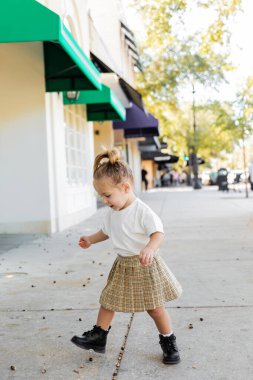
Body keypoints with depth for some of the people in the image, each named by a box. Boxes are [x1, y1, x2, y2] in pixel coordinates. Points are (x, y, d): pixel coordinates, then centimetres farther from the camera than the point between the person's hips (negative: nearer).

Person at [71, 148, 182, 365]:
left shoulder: (142, 211, -23)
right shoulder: (112, 213, 2)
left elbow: (159, 233, -29)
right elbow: (106, 231, 21)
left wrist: (150, 248, -46)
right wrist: (91, 240, 9)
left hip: (144, 266, -7)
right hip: (122, 266, 7)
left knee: (155, 307, 5)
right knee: (108, 301, 12)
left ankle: (169, 342, 24)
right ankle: (98, 336, 26)